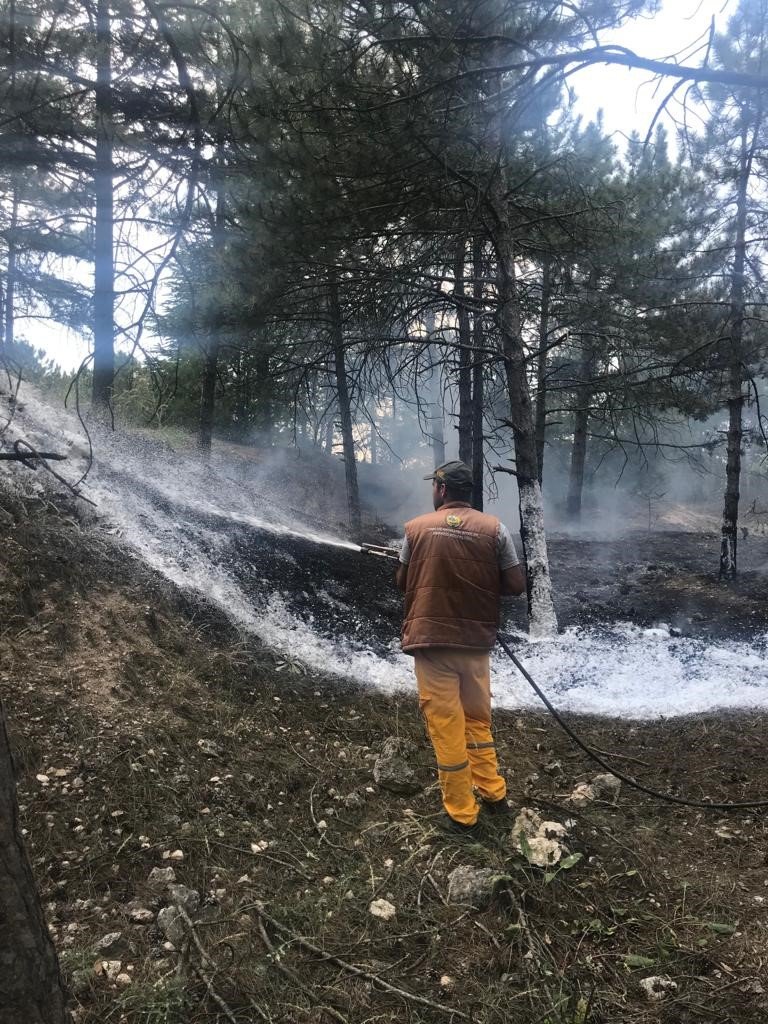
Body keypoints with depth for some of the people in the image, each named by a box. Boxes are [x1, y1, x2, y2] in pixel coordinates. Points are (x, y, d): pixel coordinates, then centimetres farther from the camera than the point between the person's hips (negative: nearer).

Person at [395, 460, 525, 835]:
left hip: (430, 638, -2)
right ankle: (493, 793, 31)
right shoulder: (494, 528, -3)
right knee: (478, 717, 22)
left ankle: (461, 813, 16)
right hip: (476, 639, 2)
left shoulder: (417, 527, -4)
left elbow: (403, 583, 6)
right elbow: (516, 585, -3)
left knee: (445, 724, 7)